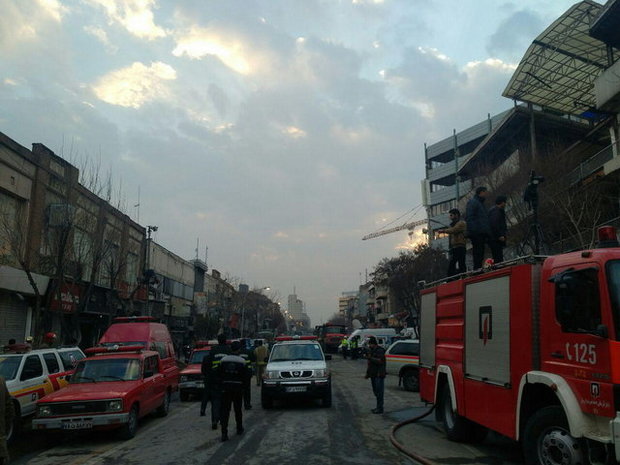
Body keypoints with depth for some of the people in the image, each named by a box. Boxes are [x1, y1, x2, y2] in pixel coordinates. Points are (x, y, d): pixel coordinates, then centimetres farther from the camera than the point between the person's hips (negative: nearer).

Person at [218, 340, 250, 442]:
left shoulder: (223, 360, -3)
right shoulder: (242, 361, -6)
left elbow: (219, 374, 3)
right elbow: (246, 377, -2)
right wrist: (244, 386, 15)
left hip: (226, 388, 0)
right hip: (238, 388, 0)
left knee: (225, 410, -1)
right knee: (238, 409, 17)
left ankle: (224, 433, -10)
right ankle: (239, 428, 30)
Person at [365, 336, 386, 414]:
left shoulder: (380, 350, -12)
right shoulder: (371, 350, 16)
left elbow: (380, 361, -23)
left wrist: (370, 358, -23)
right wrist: (367, 373, 20)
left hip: (379, 375, -9)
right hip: (373, 375, 9)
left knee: (379, 392, -7)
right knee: (375, 391, 14)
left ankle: (380, 408, -3)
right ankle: (378, 407, 23)